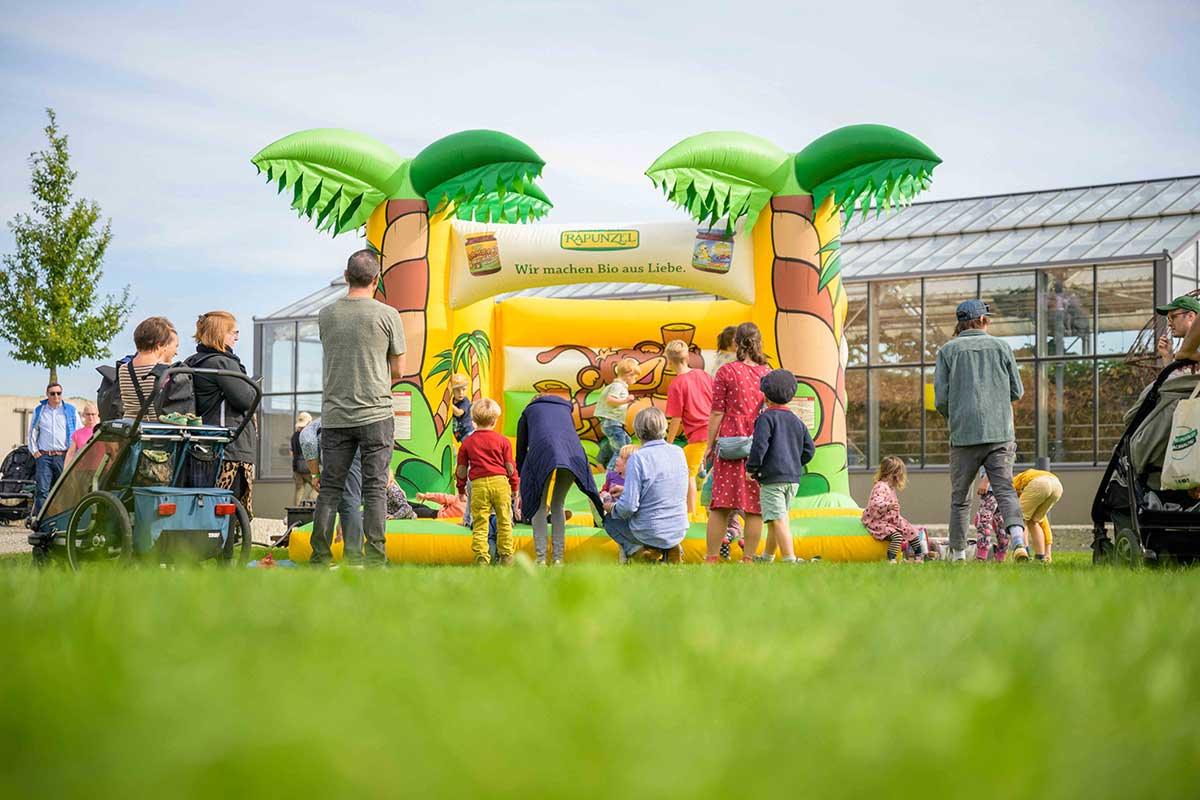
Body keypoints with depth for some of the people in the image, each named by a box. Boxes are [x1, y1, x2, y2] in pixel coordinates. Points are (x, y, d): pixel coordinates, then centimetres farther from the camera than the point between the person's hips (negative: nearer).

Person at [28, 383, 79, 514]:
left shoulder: (70, 410, 9)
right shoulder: (39, 411, 12)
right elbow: (33, 432, 16)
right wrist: (34, 451, 6)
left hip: (63, 457, 0)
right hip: (44, 456, 0)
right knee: (42, 490, -9)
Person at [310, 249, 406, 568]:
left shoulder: (326, 315, 3)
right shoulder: (387, 315, -5)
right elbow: (398, 370, 2)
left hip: (335, 414, 3)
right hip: (375, 413, -3)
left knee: (330, 488, 7)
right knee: (375, 488, 1)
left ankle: (320, 556, 7)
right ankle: (374, 556, -1)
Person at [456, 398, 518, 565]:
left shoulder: (467, 442, 7)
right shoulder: (503, 441, 3)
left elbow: (461, 469, 10)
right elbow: (510, 466, 5)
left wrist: (461, 488, 23)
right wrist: (515, 485, 17)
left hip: (478, 484, 0)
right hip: (500, 482, 0)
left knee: (479, 523, 0)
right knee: (504, 521, 10)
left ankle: (481, 557, -6)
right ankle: (506, 555, 13)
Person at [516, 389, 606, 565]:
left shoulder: (529, 411, 32)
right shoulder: (565, 409, 38)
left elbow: (521, 450, 28)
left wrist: (523, 481, 34)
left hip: (542, 452, -3)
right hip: (574, 453, 3)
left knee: (538, 506, 12)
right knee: (558, 505, 19)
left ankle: (541, 558, 4)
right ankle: (557, 558, 16)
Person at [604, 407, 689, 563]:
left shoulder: (638, 458, -20)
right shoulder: (678, 453, -1)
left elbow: (628, 506, -23)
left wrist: (613, 509, -1)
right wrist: (627, 490, 21)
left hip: (650, 532, -5)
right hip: (679, 532, 5)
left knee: (609, 520, 23)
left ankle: (637, 550, 0)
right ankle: (671, 549, 13)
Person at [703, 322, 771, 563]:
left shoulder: (726, 371, -3)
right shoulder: (768, 374, 5)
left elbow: (717, 413, -3)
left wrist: (710, 445, 4)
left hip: (730, 444, -2)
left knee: (720, 505, 2)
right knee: (755, 506, 5)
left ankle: (712, 558, 2)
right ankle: (748, 558, 4)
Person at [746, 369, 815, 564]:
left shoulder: (766, 418, -7)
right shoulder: (797, 421, 13)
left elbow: (759, 445, -17)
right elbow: (809, 449, 13)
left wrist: (751, 467, -7)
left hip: (772, 478, -7)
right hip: (793, 478, 7)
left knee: (778, 520, -12)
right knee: (775, 519, 19)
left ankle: (790, 560, -22)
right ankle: (768, 557, 31)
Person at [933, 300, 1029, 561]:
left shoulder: (948, 350, 5)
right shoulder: (1001, 346, 9)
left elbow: (941, 399, -1)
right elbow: (1017, 393, 11)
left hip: (964, 434, 0)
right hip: (1000, 434, 0)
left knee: (960, 498, 9)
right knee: (1005, 490, -6)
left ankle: (958, 554, 12)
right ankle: (1017, 538, -28)